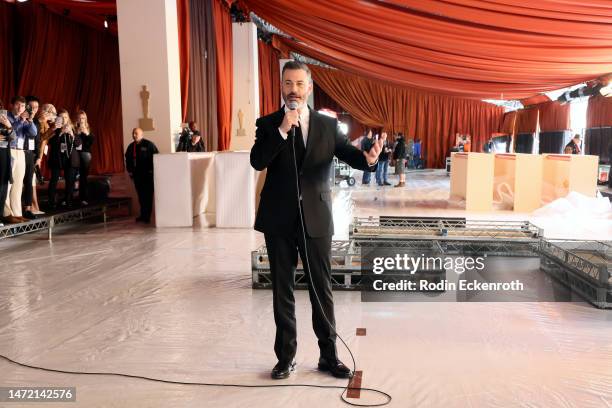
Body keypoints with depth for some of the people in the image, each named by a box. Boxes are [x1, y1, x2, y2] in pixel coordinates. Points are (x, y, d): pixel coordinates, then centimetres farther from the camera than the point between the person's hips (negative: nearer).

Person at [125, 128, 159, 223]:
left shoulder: (149, 144, -5)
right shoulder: (131, 146, 12)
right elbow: (127, 159, 22)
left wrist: (152, 170, -8)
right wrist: (130, 170, 13)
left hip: (148, 175, -5)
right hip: (137, 175, 5)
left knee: (148, 195, -3)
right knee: (141, 195, 7)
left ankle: (147, 216, 2)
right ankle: (143, 214, 14)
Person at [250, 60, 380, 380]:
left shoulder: (328, 125, 6)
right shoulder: (268, 124, 3)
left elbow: (349, 154, -6)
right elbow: (257, 161, -11)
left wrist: (368, 158, -28)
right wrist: (282, 130, -21)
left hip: (316, 218, 0)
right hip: (278, 221, 0)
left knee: (322, 288, 7)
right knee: (282, 290, 10)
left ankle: (329, 355, 21)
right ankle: (286, 356, 23)